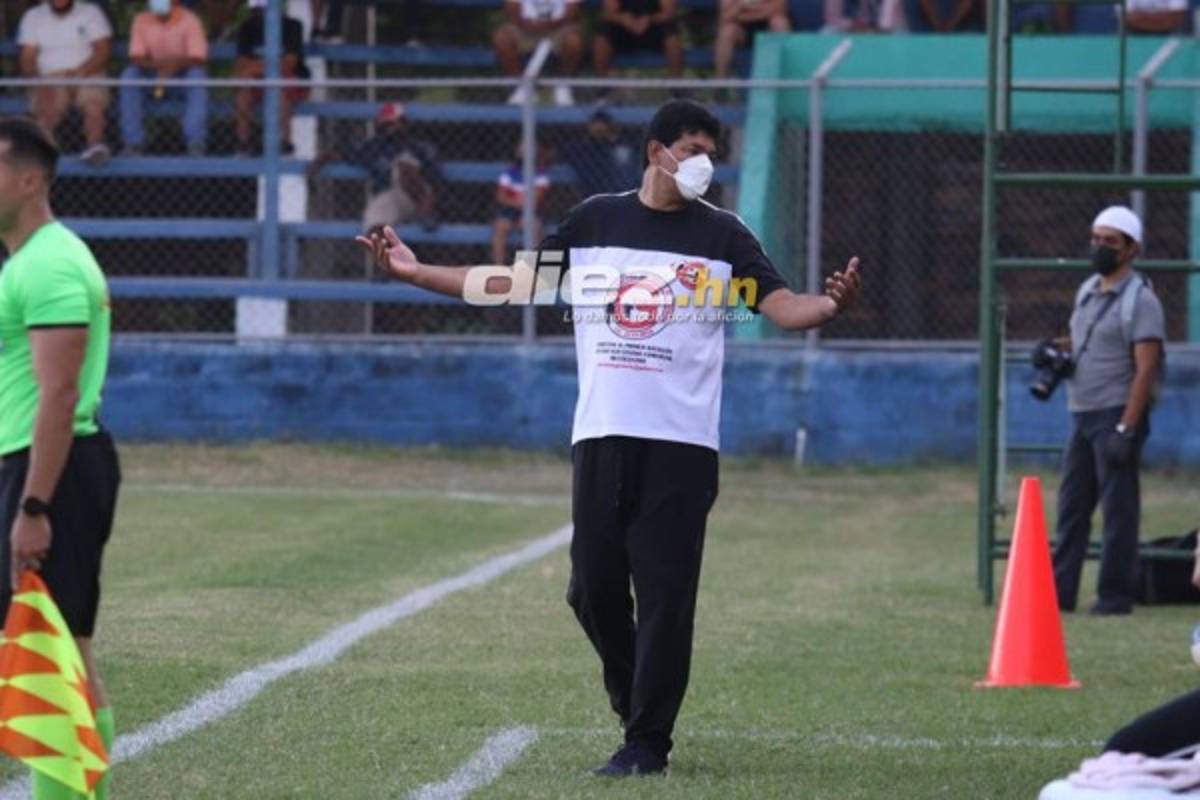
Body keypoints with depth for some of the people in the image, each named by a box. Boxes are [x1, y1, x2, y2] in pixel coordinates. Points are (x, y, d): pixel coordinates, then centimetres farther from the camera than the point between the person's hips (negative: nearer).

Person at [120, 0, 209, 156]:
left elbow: (197, 60, -17)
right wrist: (156, 64, -30)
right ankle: (133, 141, -27)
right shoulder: (141, 20, -2)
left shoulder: (190, 21, -9)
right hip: (152, 77, 2)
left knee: (197, 75, -34)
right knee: (129, 75, -28)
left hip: (182, 77, -2)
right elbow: (135, 58, -9)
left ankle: (195, 141, -36)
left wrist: (176, 64, -37)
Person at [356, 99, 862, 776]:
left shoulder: (722, 234, 4)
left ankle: (648, 742, 0)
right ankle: (635, 701, 26)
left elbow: (781, 305, -6)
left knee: (665, 594, -6)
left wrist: (829, 306, -28)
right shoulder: (594, 220, 9)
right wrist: (418, 273, 6)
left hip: (682, 445, -2)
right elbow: (513, 283, 12)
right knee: (592, 587, 4)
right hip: (601, 436, 2)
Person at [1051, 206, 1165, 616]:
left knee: (1119, 509, -4)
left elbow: (1145, 368, -16)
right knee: (1071, 506, 8)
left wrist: (1126, 429, -22)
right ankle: (1060, 590, 11)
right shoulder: (1087, 290, 15)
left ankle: (1115, 595, -1)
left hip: (1117, 415, -8)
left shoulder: (1140, 300, -10)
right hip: (1082, 414, 8)